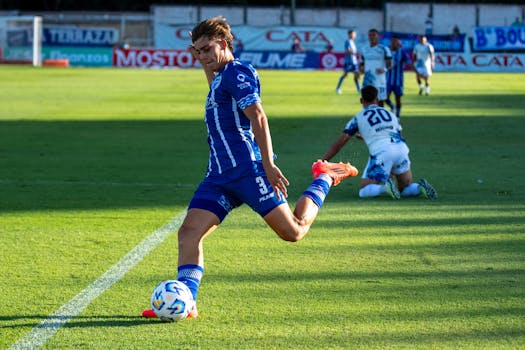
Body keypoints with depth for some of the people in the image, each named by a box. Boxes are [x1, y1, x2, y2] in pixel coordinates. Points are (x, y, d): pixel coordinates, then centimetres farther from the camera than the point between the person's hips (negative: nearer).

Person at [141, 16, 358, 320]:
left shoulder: (238, 72, -8)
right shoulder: (222, 76, 21)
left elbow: (258, 117, -18)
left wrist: (268, 164, -26)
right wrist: (206, 65, 38)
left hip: (247, 169, -9)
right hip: (219, 175, 9)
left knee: (293, 231, -6)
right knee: (189, 231, -8)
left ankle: (324, 180, 18)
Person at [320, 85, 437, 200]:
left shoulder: (357, 119, 15)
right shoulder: (391, 115, 27)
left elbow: (338, 144, 12)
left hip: (381, 153, -4)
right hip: (401, 149, 4)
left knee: (363, 191, 4)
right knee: (406, 190, 19)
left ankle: (384, 187, -26)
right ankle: (420, 186, -14)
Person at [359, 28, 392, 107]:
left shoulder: (384, 49, -3)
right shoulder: (365, 49, 13)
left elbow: (389, 65, -4)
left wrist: (384, 69, -26)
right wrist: (362, 68, -1)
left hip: (379, 82, -4)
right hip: (367, 82, 4)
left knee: (380, 103, 1)